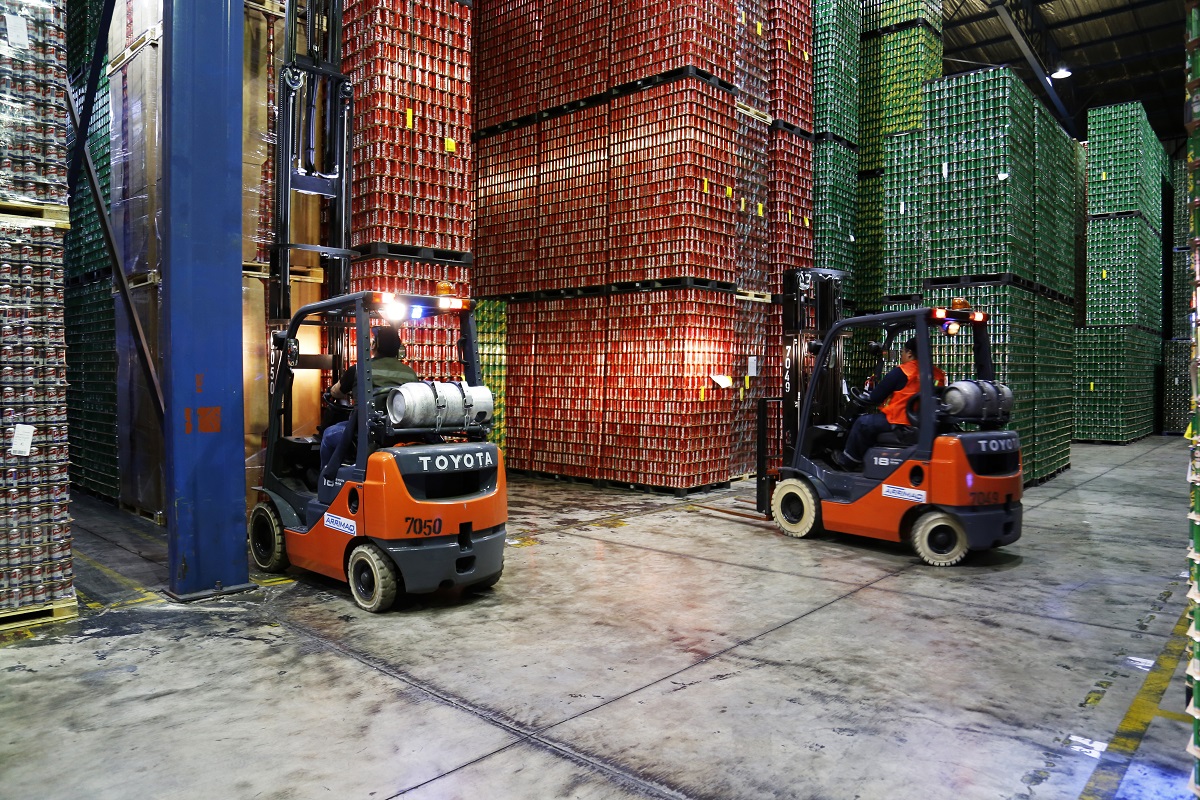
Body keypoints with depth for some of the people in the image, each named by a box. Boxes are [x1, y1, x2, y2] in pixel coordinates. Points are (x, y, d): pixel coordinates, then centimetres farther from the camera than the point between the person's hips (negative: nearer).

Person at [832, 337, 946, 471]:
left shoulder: (901, 373, -13)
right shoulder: (937, 374, 6)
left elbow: (875, 397, -6)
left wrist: (862, 399, 16)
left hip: (899, 423, -7)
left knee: (862, 423, 13)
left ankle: (847, 461, 25)